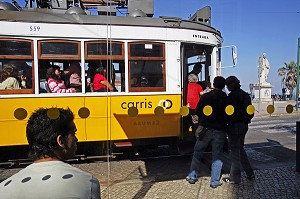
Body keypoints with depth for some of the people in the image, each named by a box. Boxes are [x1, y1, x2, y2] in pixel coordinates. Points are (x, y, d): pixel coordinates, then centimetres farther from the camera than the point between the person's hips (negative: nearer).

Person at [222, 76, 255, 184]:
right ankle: (250, 173, 27)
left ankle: (235, 177, 9)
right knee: (240, 149, 22)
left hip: (234, 126, -9)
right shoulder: (245, 95, 11)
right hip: (244, 125, 9)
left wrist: (226, 121, -6)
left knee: (234, 151, 0)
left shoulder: (232, 95, -15)